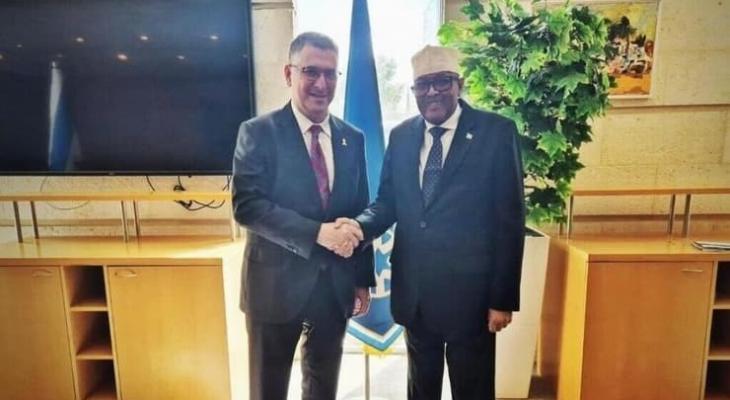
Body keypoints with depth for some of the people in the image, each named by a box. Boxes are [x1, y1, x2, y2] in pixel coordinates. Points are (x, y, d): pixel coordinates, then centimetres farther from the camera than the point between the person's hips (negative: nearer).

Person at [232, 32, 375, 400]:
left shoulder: (353, 139, 5)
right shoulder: (258, 132, -7)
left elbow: (360, 213, 7)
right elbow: (246, 205, -17)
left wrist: (363, 279, 8)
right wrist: (317, 233, -25)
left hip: (336, 285, 4)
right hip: (276, 283, -3)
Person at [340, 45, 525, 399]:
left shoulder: (497, 132, -8)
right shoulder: (401, 136, 5)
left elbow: (510, 219, -9)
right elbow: (388, 201, 7)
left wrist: (503, 298, -10)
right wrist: (360, 226, -15)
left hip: (469, 291, -3)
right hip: (413, 291, 4)